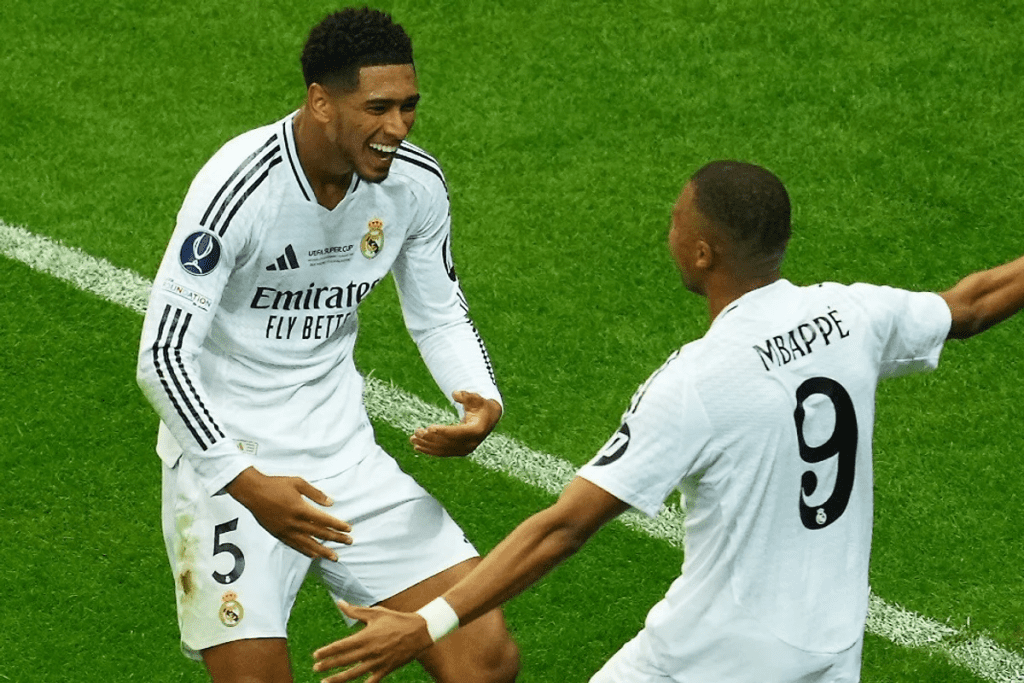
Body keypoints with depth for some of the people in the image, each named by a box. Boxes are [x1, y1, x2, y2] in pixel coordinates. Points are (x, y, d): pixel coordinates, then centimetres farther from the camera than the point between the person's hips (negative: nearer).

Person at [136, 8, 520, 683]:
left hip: (344, 455, 5)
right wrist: (247, 485, -31)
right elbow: (162, 356, -23)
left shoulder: (417, 183, -4)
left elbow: (440, 316, 12)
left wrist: (483, 402, -9)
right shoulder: (239, 187, -22)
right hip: (226, 462, -5)